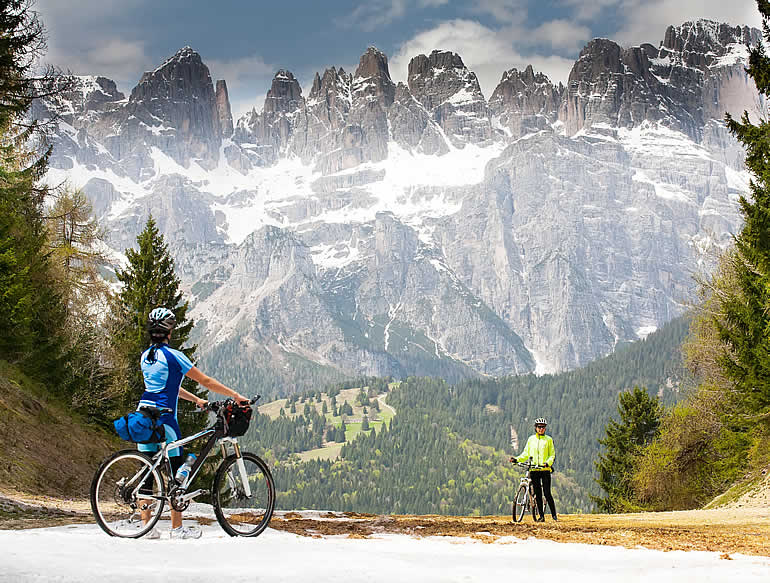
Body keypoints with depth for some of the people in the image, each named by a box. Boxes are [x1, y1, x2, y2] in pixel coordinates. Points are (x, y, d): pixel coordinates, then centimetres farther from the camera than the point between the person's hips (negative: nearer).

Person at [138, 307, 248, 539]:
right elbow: (205, 381, -7)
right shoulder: (173, 356, -10)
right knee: (175, 472, 1)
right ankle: (177, 528, 4)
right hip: (163, 418, -7)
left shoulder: (145, 356, 12)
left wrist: (196, 400, 26)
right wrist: (236, 396, 1)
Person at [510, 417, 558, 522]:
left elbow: (552, 455, 2)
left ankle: (554, 515, -1)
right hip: (534, 470, 3)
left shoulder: (548, 439, 3)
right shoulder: (531, 439, 10)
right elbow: (526, 454, 12)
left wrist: (548, 463, -17)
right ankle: (541, 516, 9)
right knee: (537, 494, 3)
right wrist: (516, 459, -3)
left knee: (547, 493, -9)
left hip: (545, 470, -3)